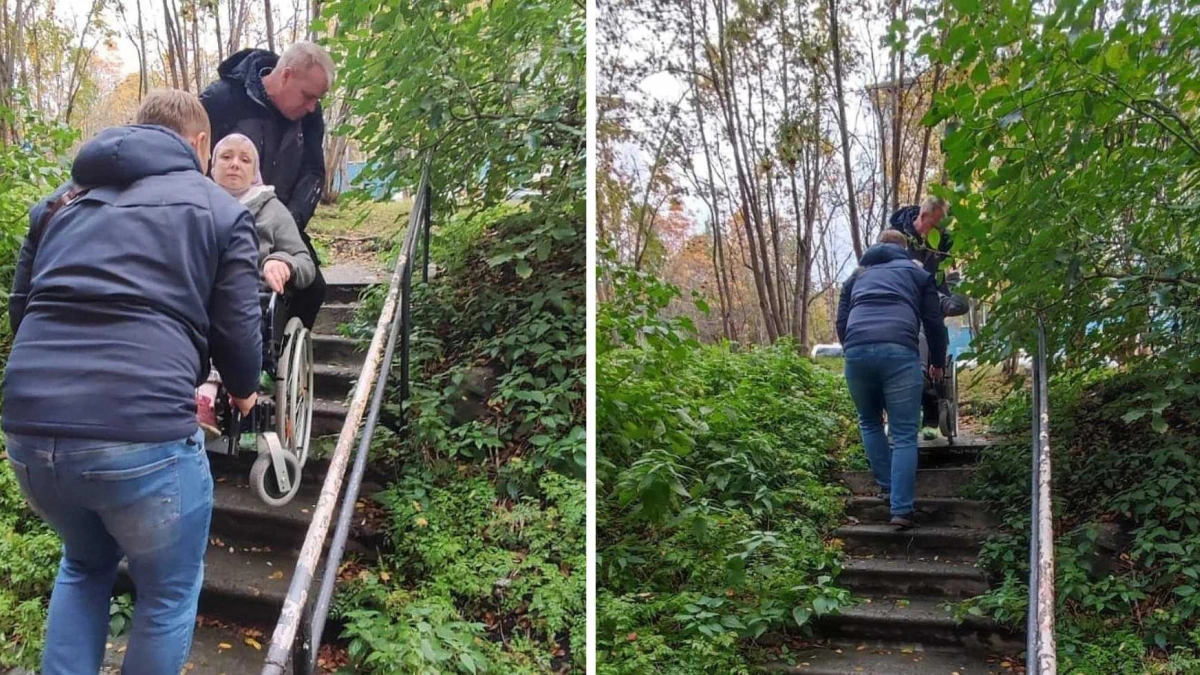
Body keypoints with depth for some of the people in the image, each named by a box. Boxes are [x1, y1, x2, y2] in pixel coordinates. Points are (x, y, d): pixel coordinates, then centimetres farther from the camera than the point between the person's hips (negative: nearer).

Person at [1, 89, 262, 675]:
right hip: (141, 432, -5)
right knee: (169, 595, 18)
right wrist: (244, 390, 26)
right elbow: (238, 328, 4)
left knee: (86, 564, 32)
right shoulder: (219, 208, 8)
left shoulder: (61, 201, 22)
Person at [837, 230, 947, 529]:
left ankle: (888, 488, 18)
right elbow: (933, 322, 19)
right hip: (899, 351, -2)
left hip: (857, 351, 2)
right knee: (904, 435, 1)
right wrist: (938, 362, 33)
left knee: (869, 423, 24)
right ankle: (901, 509, -7)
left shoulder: (857, 275, 31)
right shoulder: (917, 272, 25)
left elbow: (841, 323, 24)